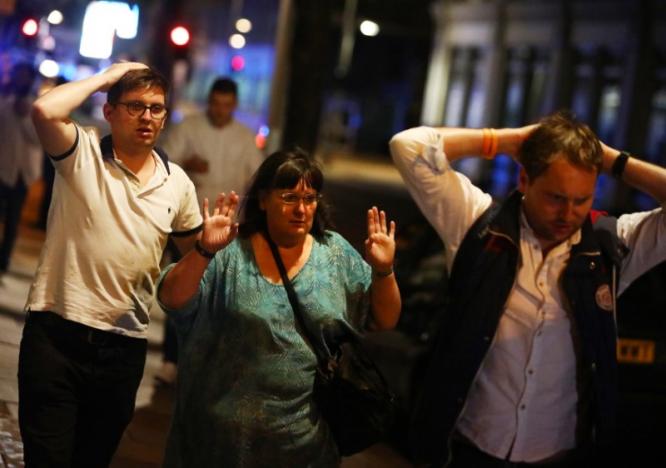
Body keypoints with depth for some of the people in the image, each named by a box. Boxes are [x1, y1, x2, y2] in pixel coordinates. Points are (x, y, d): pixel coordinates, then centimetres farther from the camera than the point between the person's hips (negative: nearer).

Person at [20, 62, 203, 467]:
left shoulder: (178, 183, 7)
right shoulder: (81, 152, -6)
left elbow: (193, 251, 18)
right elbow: (45, 111, -26)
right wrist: (105, 78, -13)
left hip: (126, 346, 4)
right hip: (56, 333, -4)